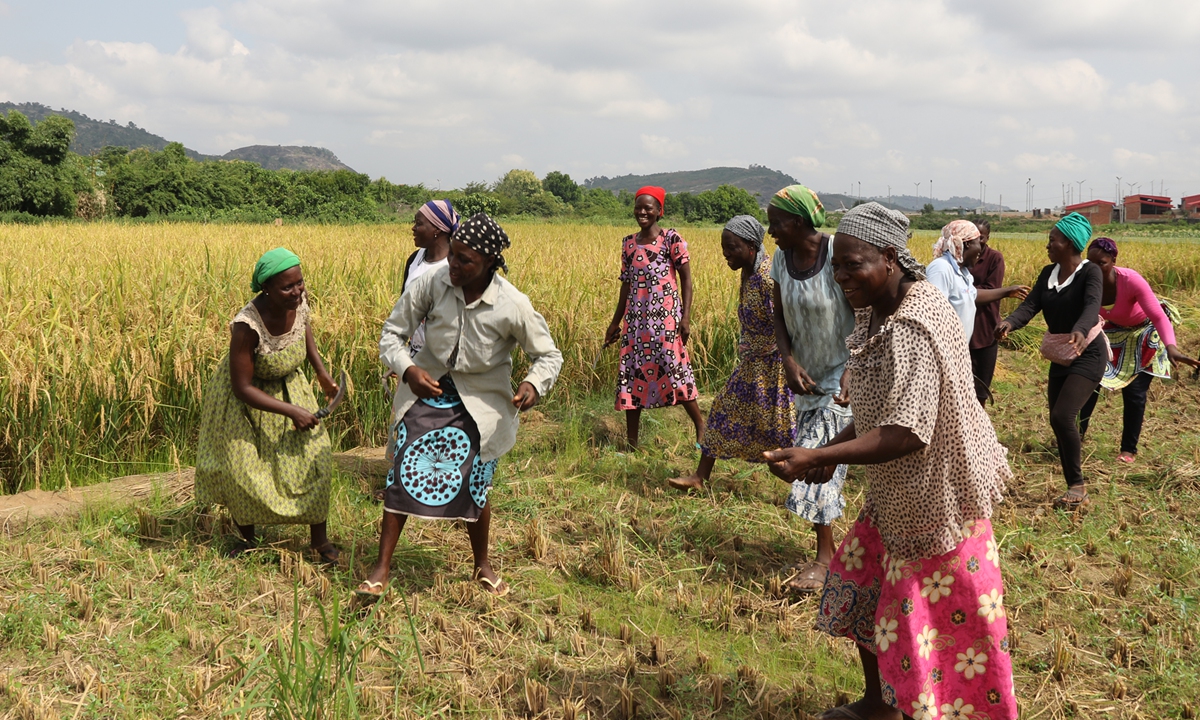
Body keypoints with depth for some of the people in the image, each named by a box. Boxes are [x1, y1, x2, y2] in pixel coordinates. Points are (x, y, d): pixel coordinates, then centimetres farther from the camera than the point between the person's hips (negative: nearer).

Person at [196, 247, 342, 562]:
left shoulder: (300, 300, -21)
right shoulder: (247, 326, -36)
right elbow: (243, 388, -29)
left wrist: (321, 371, 3)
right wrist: (291, 411, -28)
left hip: (289, 386, 5)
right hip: (244, 397, -5)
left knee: (312, 455, -2)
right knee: (240, 464, 2)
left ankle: (320, 539, 10)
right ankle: (247, 537, 26)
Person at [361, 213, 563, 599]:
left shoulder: (513, 305, -20)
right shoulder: (431, 284, -17)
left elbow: (548, 355, -7)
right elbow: (392, 333, -6)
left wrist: (535, 384, -29)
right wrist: (408, 369, -25)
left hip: (481, 404, -1)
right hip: (428, 388, 1)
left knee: (474, 488, 4)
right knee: (402, 475, -6)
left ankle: (483, 565, 31)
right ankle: (381, 568, 7)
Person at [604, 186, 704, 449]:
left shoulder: (671, 239, -4)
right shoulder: (628, 243, 11)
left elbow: (686, 279, -4)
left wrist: (685, 317, -12)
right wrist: (615, 322, 16)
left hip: (665, 317, -5)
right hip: (636, 319, 5)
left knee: (675, 369, -6)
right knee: (631, 373, 3)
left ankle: (701, 426, 15)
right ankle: (631, 442, 10)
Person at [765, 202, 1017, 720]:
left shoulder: (914, 330, -28)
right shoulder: (877, 314, 2)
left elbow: (908, 434, -33)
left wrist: (816, 458, -35)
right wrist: (830, 453, -1)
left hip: (936, 497, -10)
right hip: (896, 494, 10)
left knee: (927, 624, 3)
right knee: (859, 588, 20)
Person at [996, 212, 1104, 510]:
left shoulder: (1090, 272, -14)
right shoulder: (1048, 273, 4)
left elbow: (1092, 306, -32)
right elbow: (1031, 304, -9)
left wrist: (1080, 331, -54)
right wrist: (1009, 322, -32)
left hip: (1088, 355, -7)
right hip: (1060, 357, 7)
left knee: (1062, 417, -20)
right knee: (1059, 422, 9)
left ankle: (1077, 485, -2)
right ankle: (1076, 488, 22)